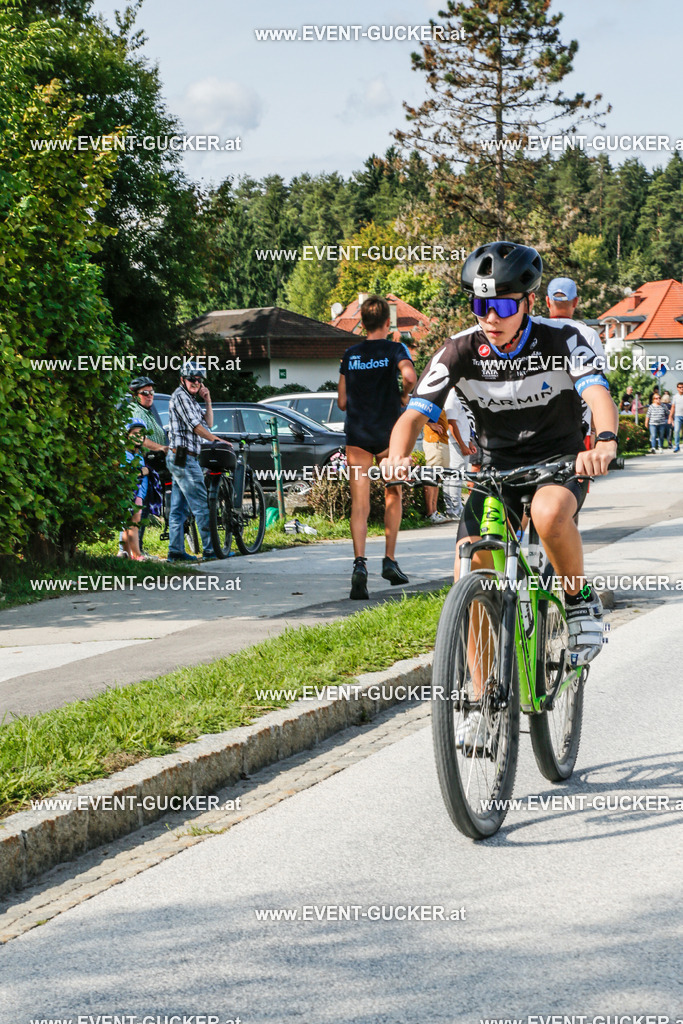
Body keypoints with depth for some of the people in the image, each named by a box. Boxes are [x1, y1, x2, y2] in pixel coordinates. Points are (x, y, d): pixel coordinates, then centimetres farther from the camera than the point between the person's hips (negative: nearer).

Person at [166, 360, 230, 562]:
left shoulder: (191, 400, 21)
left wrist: (208, 401, 7)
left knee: (179, 508, 8)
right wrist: (217, 440, -15)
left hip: (180, 459, 10)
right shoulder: (180, 396, -9)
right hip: (184, 457, -10)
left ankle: (176, 551, 9)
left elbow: (208, 423, 17)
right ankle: (210, 549, -10)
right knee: (201, 505, -10)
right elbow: (194, 425, -16)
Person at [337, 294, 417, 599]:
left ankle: (359, 562, -23)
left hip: (357, 434, 1)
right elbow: (409, 375, -22)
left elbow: (342, 402, 9)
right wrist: (404, 395, -3)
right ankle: (390, 560, 17)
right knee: (393, 495, 19)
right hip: (388, 434, -1)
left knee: (359, 503, -4)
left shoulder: (350, 354, 8)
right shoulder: (395, 349, -1)